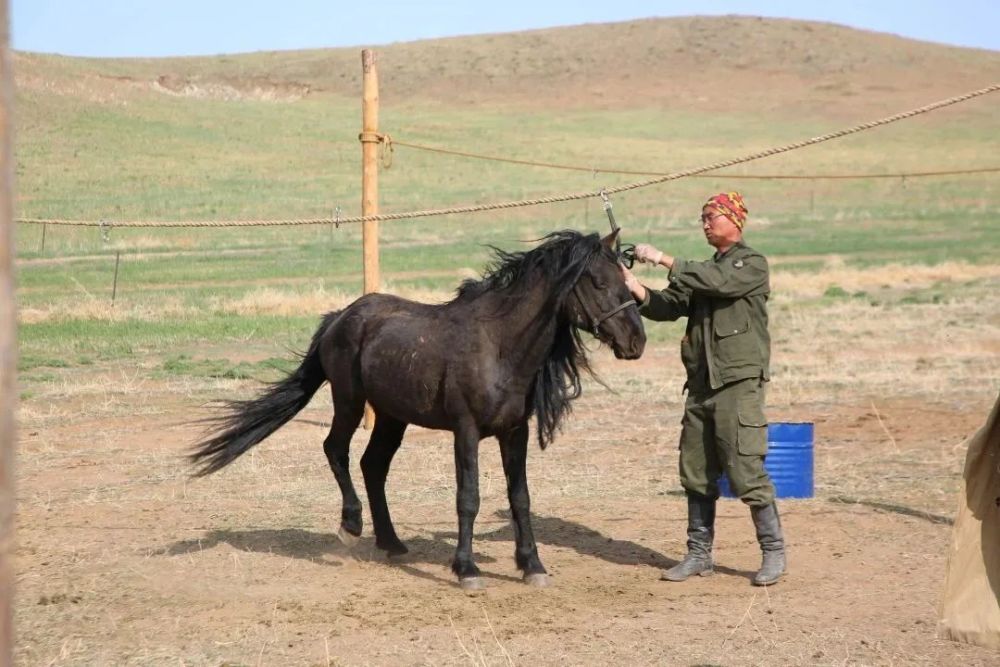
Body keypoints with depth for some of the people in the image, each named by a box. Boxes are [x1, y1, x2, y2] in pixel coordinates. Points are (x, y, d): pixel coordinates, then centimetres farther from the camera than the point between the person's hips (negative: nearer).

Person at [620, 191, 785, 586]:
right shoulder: (703, 271, 19)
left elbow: (719, 283, -23)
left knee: (746, 471, -10)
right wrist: (636, 289, -8)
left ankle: (773, 553, -1)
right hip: (701, 383, 8)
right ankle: (699, 555, 17)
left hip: (739, 381, -8)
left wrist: (666, 261, -22)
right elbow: (669, 307, 10)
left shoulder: (751, 264, -4)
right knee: (696, 475, 9)